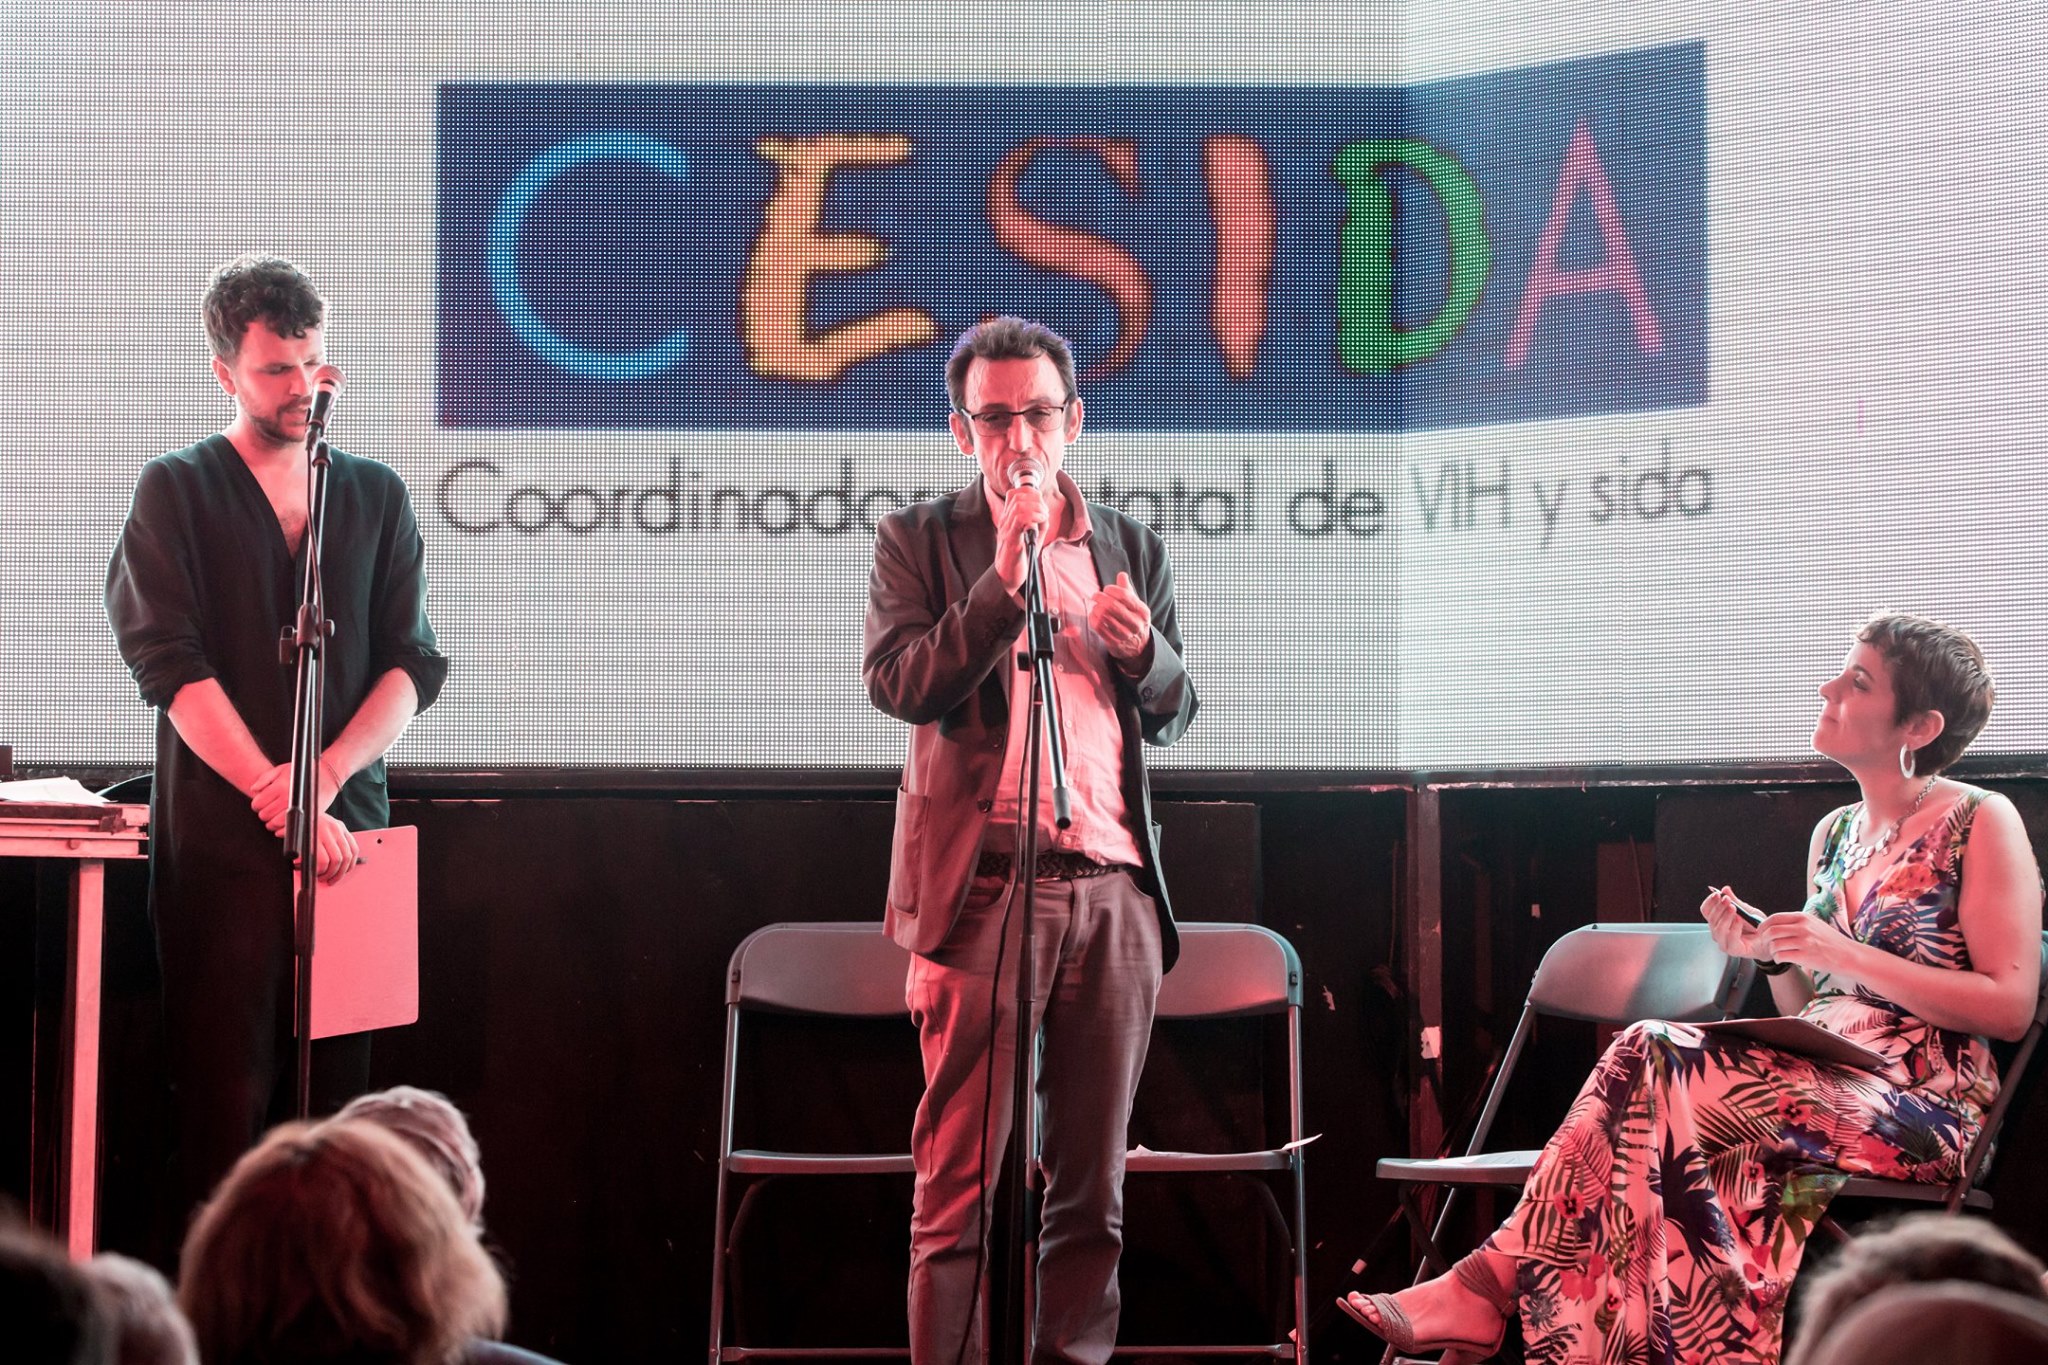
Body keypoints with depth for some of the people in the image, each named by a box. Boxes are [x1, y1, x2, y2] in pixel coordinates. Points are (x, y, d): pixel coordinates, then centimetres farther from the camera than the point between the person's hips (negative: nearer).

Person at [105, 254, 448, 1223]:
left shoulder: (375, 496, 14)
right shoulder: (177, 491, 4)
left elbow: (412, 663, 7)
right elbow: (170, 664, -6)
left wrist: (325, 777, -10)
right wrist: (282, 798, -14)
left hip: (348, 828, 3)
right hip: (221, 834, -3)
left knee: (335, 1087, 3)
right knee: (226, 1095, -5)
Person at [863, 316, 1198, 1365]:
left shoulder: (1133, 550, 17)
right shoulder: (919, 541, 7)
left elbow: (1174, 717, 18)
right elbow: (897, 685, -7)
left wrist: (1142, 650, -4)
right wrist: (1004, 579, -15)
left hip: (1113, 889, 4)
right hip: (983, 885, -3)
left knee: (1093, 1185, 6)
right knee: (957, 1187, -4)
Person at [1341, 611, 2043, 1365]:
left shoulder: (1982, 824, -3)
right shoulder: (1834, 833, 18)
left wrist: (1846, 955, -15)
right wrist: (1771, 955, -2)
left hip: (1922, 1103, -6)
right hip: (1822, 1077, 6)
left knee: (1656, 1071, -27)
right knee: (1642, 1055, -23)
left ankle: (1489, 1287, -28)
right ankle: (1478, 1296, -32)